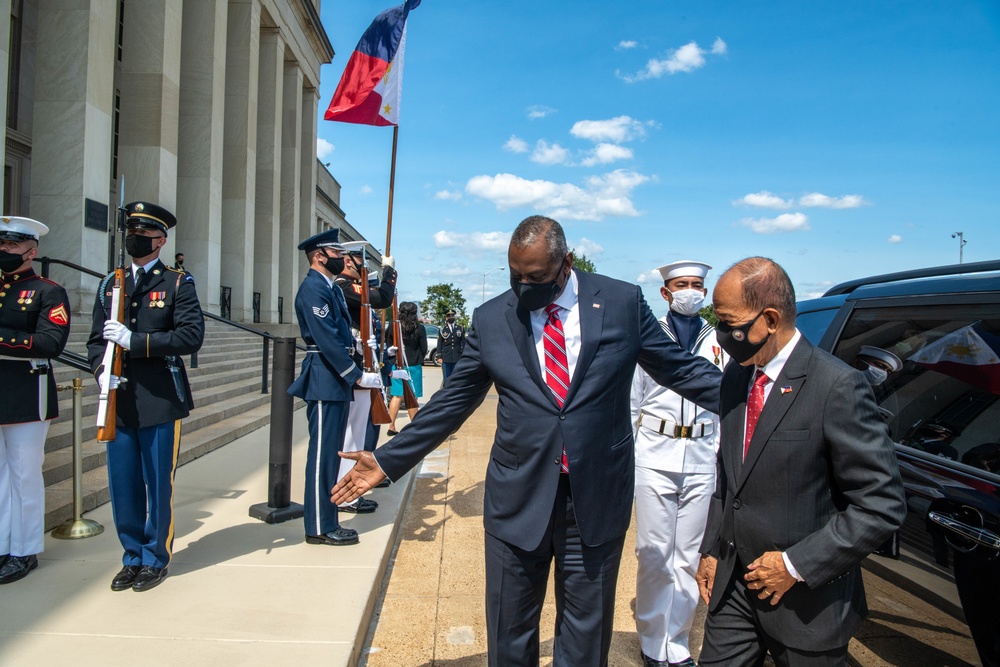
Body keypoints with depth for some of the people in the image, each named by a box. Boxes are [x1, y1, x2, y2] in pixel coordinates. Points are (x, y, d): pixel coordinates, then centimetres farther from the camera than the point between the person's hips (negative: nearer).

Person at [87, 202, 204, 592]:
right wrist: (101, 370, -5)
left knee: (158, 484, 5)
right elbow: (96, 339, 15)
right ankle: (133, 557, 27)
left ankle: (155, 559, 21)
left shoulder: (178, 283, -1)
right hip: (119, 401, 5)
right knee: (122, 485, 10)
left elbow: (191, 336, -13)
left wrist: (134, 341, -20)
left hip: (160, 399, -4)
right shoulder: (110, 285, 14)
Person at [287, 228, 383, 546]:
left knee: (331, 453, 14)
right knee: (323, 454, -3)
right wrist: (358, 375, -20)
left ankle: (326, 522, 23)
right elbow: (327, 339, -21)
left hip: (338, 381, 10)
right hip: (324, 382, -10)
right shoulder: (313, 287, -13)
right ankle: (320, 528, 7)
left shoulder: (332, 289, 18)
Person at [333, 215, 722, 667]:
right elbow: (452, 401, 6)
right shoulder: (490, 318, 0)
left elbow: (680, 369, 6)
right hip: (517, 499, 1)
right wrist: (387, 460, 4)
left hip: (598, 498, 0)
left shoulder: (623, 302, -3)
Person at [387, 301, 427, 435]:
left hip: (397, 365, 2)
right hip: (414, 366, -2)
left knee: (396, 396, 10)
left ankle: (392, 427, 11)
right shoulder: (420, 328, -8)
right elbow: (424, 349, -4)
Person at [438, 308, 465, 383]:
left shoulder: (461, 328, 8)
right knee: (446, 379, 2)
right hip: (446, 358, -1)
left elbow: (463, 343, 6)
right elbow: (439, 344, 5)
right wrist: (439, 357, -1)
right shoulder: (442, 329, 6)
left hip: (457, 358, 1)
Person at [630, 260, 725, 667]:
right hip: (654, 458, -2)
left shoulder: (717, 341, 8)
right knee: (654, 554, 4)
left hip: (702, 461, 2)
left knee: (689, 557, 9)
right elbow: (630, 402, 3)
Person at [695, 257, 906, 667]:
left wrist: (797, 564, -17)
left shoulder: (837, 387, -18)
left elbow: (882, 505, -17)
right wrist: (711, 550, 9)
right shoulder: (736, 375, 3)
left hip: (807, 599, -5)